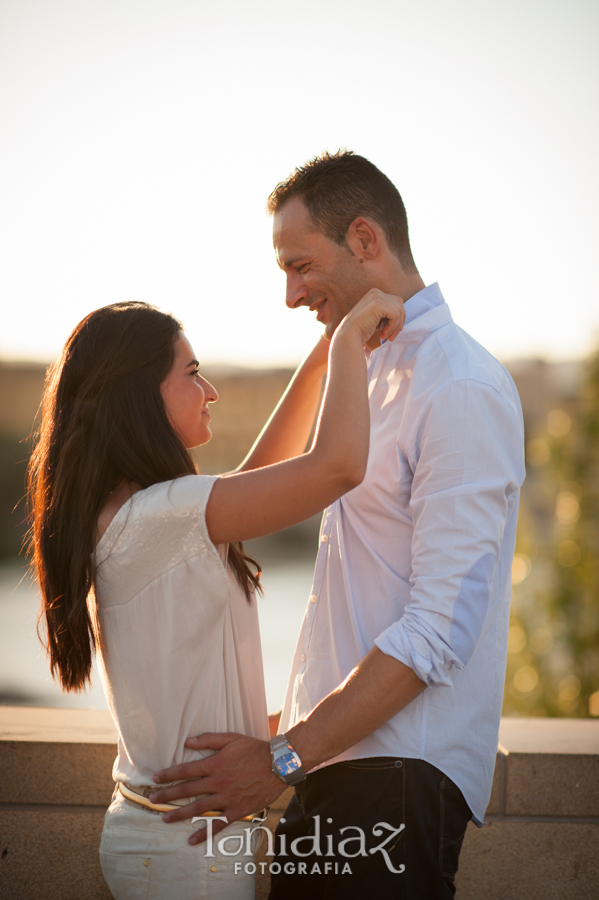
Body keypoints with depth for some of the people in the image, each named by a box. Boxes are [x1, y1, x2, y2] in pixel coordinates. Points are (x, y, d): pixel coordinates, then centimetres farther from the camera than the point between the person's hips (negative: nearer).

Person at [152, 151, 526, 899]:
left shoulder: (462, 391, -14)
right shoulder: (372, 374, 16)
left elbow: (440, 628, -20)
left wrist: (284, 757, -20)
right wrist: (293, 731, 18)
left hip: (398, 776, -8)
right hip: (333, 754, 8)